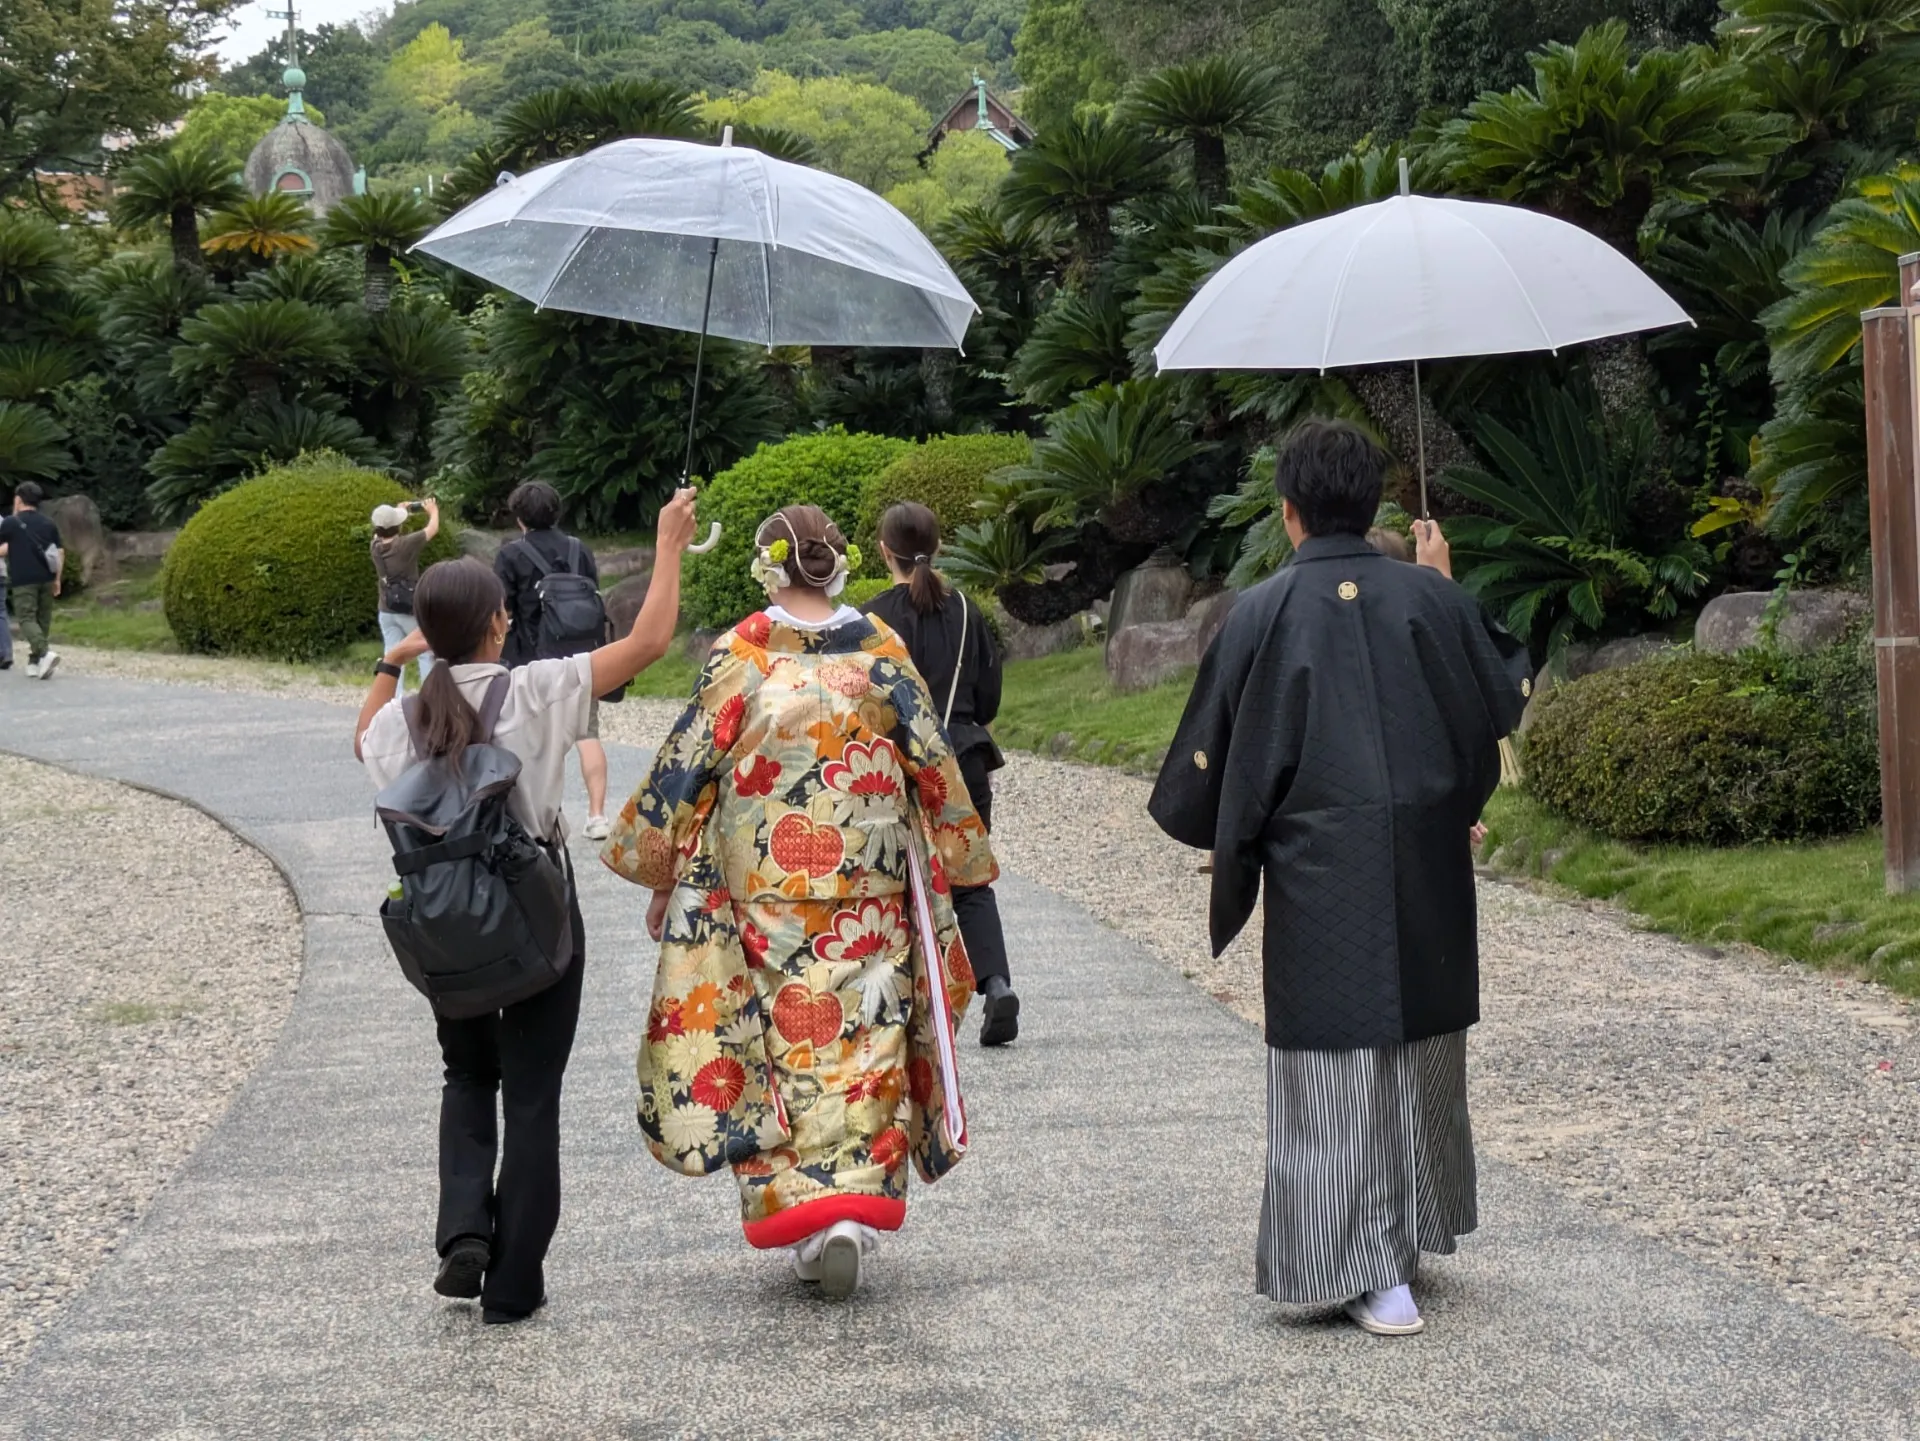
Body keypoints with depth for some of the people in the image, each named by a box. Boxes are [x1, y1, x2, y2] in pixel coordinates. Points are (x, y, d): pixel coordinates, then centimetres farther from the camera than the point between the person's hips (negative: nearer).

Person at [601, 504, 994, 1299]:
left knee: (781, 1034, 7)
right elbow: (931, 759, 4)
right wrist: (959, 851, 16)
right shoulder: (881, 650, 0)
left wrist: (650, 856, 9)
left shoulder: (741, 654, -6)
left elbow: (689, 760, -3)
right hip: (867, 883, 1)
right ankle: (855, 1202, -2)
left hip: (763, 883, -1)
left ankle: (799, 1203, 4)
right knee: (860, 1030, 5)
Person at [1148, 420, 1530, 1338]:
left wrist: (1225, 836, 17)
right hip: (1428, 873, 4)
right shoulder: (1430, 599, -1)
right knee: (1422, 1049, 17)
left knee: (1339, 1060, 2)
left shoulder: (1265, 613, -8)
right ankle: (1412, 1234, 30)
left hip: (1318, 878, -3)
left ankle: (1373, 1273, 0)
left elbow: (1211, 752, -3)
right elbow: (1506, 695, 15)